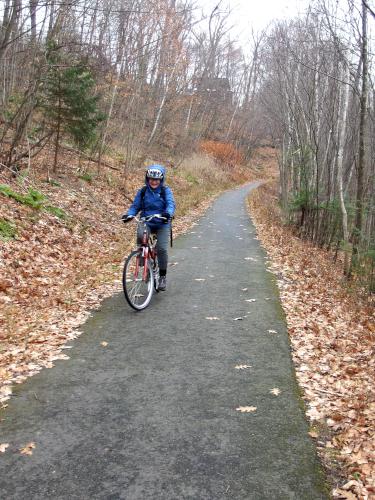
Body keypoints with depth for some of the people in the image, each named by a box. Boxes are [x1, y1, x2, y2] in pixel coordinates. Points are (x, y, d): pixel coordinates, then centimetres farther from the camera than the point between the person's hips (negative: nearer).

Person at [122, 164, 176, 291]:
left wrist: (168, 213, -39)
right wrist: (129, 214, -17)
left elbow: (171, 204, -17)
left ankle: (163, 276, 1)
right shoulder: (142, 191, 5)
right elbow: (135, 205, 4)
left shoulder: (166, 191, -3)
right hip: (146, 223, 2)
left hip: (162, 224, -2)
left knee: (162, 248, -18)